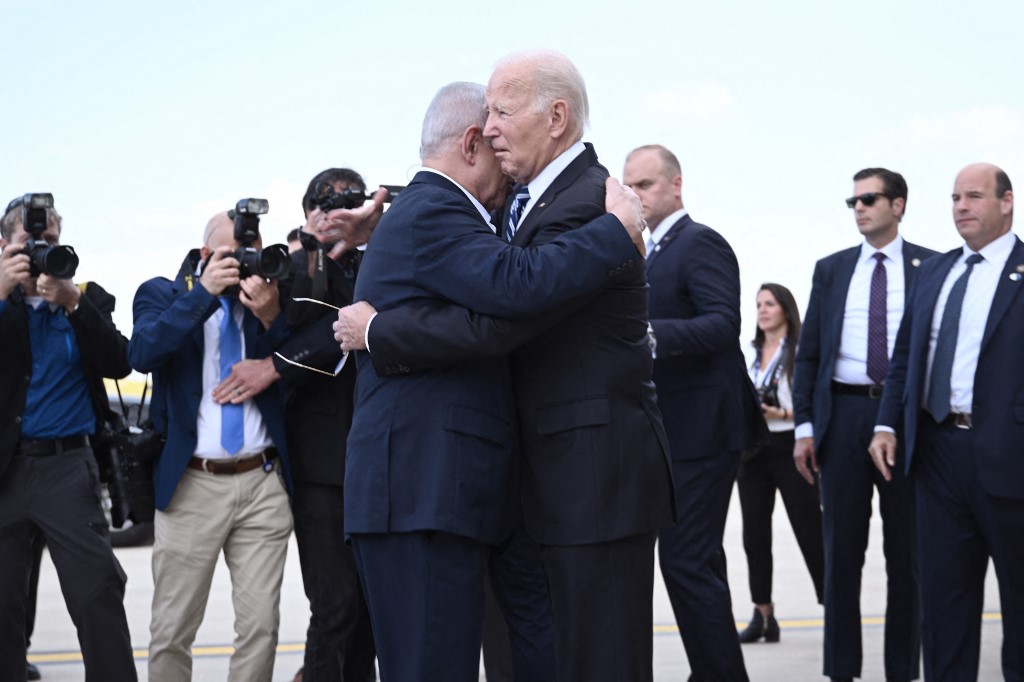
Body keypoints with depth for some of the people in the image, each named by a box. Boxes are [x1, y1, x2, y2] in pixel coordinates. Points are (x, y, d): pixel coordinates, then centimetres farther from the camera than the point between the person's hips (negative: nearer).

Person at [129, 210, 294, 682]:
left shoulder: (268, 297, 10)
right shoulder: (164, 294, 6)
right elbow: (142, 353, -14)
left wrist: (271, 317, -14)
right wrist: (204, 291, -18)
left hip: (263, 483, 2)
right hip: (190, 484, -1)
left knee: (261, 626, 0)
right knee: (172, 631, 1)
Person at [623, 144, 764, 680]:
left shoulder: (701, 243, -11)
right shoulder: (653, 252, 19)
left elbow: (723, 324, -24)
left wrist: (649, 335, -35)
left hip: (700, 429, -10)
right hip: (671, 429, 10)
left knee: (686, 561, -12)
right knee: (697, 560, 16)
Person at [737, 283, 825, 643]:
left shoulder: (801, 351, -6)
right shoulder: (750, 354, 12)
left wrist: (782, 414, -20)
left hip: (789, 448, -6)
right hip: (753, 449, 6)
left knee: (810, 532, -3)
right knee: (755, 534, 5)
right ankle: (763, 615, 10)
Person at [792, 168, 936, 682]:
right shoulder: (831, 269, 11)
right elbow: (809, 352, 10)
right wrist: (804, 426, 2)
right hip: (843, 415, 2)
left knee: (906, 552, 4)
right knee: (842, 550, 4)